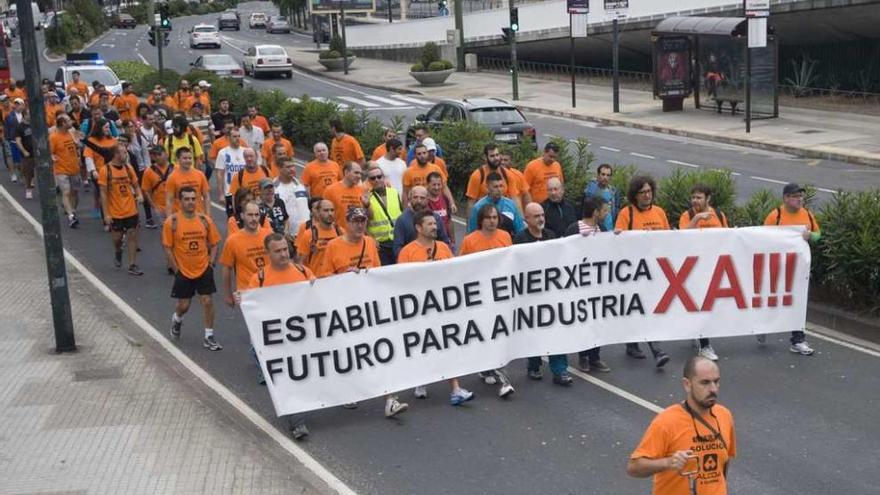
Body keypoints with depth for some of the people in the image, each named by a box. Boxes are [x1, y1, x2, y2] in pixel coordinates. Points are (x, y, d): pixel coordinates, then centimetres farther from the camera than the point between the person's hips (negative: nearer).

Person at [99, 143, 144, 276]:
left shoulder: (128, 168, 1)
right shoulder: (106, 170, -11)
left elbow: (135, 185, 13)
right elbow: (103, 194, -9)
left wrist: (139, 195, -10)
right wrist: (106, 214, -11)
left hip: (131, 211, 3)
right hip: (115, 213, -3)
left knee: (132, 237, 3)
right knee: (117, 238, 7)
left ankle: (132, 266, 9)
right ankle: (118, 252, 41)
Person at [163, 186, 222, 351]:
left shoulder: (205, 220, -2)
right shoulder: (172, 222, -10)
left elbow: (214, 244, 7)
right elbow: (167, 248, -7)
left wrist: (210, 262, -3)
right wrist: (176, 269, -8)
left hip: (204, 270, 2)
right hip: (183, 272, -2)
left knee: (208, 302, -2)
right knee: (184, 305, 7)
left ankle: (209, 337, 9)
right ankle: (177, 319, 42)